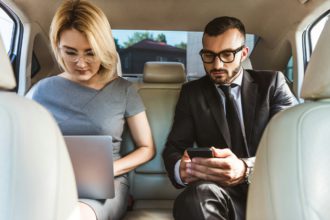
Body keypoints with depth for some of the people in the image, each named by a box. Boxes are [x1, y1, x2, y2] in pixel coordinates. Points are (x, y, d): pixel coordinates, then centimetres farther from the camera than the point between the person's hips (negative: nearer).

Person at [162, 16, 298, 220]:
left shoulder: (272, 83, 4)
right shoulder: (192, 93, 9)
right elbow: (173, 148, 4)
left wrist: (247, 169, -30)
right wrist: (181, 169, -23)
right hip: (222, 191, 0)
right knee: (197, 196, -35)